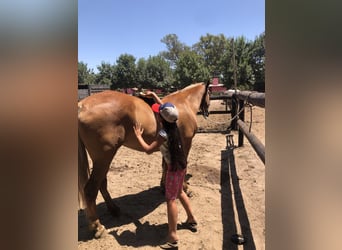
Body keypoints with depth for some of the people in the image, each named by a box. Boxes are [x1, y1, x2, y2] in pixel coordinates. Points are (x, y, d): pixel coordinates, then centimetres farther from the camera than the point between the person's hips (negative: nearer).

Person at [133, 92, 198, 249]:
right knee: (179, 192, 26)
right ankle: (191, 221, 40)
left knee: (170, 199, -1)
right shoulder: (173, 125, -1)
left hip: (174, 168, -9)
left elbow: (148, 150, -21)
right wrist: (154, 95, 23)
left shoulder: (163, 134, -24)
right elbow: (165, 108, 17)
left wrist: (138, 135, -9)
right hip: (181, 165, 9)